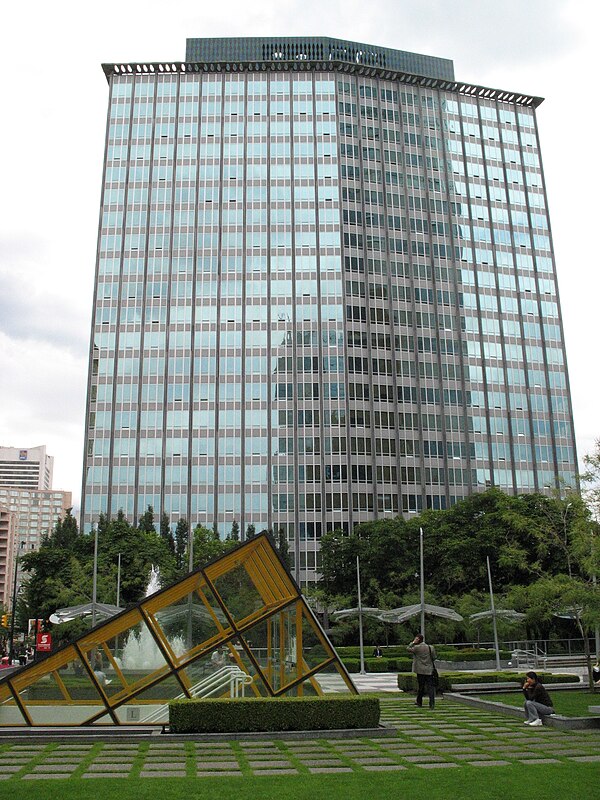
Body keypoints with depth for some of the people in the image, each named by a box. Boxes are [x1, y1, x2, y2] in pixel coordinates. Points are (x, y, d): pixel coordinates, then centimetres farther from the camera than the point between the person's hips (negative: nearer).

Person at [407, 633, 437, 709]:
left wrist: (413, 642, 1)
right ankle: (432, 703, -10)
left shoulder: (416, 648, -10)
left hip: (420, 671, -2)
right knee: (430, 686, 1)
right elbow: (434, 658, 6)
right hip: (429, 671, 2)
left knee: (420, 687, 10)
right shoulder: (430, 648, 0)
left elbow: (408, 649, 3)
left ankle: (419, 703, 21)